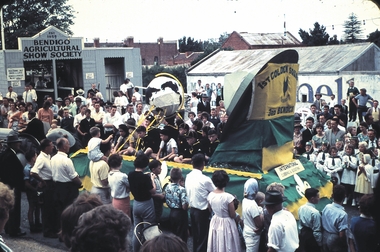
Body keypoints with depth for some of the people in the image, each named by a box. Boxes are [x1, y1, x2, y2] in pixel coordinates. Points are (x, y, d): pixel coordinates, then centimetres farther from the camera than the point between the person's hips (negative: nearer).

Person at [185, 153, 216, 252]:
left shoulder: (188, 177, 0)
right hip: (202, 211, -7)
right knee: (203, 237, 5)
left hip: (192, 209, 7)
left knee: (195, 236, 18)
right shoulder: (205, 179, -20)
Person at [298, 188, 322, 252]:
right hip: (312, 238, -7)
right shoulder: (315, 212, -25)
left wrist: (302, 233, 19)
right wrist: (319, 243, -8)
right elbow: (317, 231, -20)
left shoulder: (301, 208, -3)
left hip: (303, 235, 7)